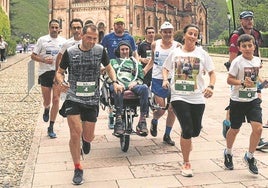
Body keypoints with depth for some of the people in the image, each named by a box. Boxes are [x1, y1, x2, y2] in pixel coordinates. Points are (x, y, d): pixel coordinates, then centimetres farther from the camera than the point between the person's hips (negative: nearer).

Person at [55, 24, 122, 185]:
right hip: (73, 98, -2)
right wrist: (61, 82, -17)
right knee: (75, 134, -11)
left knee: (88, 136, 8)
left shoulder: (100, 50, -2)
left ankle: (86, 138, 50)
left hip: (92, 100, 2)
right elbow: (60, 72, 6)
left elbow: (109, 68, 14)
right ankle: (78, 169, 10)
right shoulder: (70, 52, -6)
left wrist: (115, 82, -4)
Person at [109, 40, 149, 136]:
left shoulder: (135, 62, 32)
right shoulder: (113, 61, 31)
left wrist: (135, 82, -2)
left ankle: (142, 120, -38)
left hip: (132, 85, 1)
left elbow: (141, 77, 21)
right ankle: (118, 120, -42)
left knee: (144, 87, -34)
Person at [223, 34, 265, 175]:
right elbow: (229, 79, -15)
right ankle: (228, 153, 38)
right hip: (238, 101, -4)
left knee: (258, 128, -10)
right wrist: (242, 82, -29)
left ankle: (249, 156, 11)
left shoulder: (257, 60, 3)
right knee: (234, 130, 11)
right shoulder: (237, 62, -13)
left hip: (253, 100, 4)